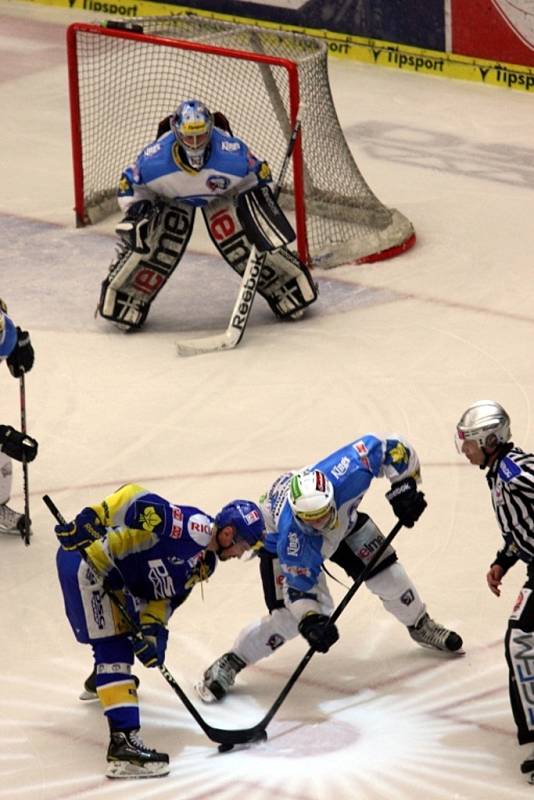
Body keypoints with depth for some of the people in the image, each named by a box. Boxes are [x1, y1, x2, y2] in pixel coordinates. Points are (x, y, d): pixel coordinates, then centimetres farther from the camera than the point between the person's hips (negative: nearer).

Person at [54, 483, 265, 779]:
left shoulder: (204, 562, 9)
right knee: (114, 647, -15)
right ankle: (123, 742, -21)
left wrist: (151, 630, -7)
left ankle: (101, 682, 58)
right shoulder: (194, 528, -22)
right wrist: (89, 520, -33)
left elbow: (165, 596, 9)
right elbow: (135, 498, -29)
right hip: (83, 560, -10)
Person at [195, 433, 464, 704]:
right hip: (275, 533, -4)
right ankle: (228, 664, -1)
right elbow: (299, 585, -31)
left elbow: (391, 447, -27)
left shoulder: (347, 472, -43)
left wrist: (404, 488, -29)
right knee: (289, 615, -18)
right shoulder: (292, 539, -45)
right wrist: (310, 620, -44)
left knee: (386, 572, 3)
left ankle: (420, 626, 32)